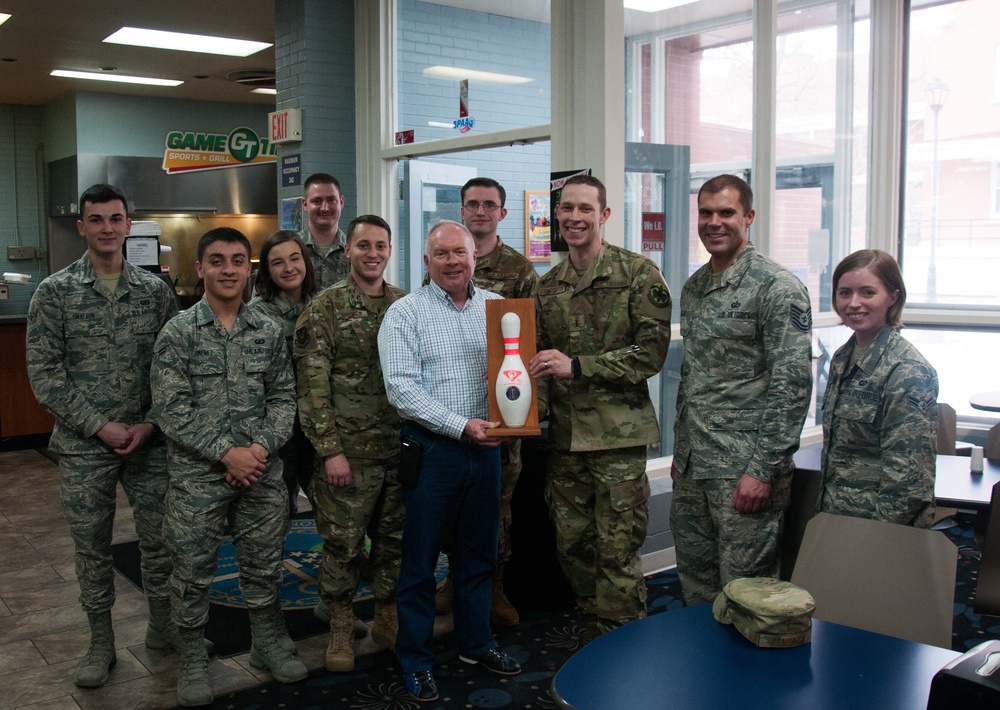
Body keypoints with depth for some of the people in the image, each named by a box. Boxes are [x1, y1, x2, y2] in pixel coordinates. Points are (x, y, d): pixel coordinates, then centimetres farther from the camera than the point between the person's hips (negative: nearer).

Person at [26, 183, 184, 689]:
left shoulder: (155, 290, 3)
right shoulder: (55, 292, -2)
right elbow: (44, 373, -5)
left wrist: (149, 423, -9)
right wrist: (100, 426, -12)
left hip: (149, 440, 1)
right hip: (84, 445, -1)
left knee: (160, 537, 9)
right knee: (92, 546, 10)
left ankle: (161, 626, 28)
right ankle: (101, 642, 25)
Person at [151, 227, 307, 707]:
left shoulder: (268, 332, 5)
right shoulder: (177, 334, -5)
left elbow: (283, 397, 6)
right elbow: (171, 409, -10)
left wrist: (262, 446, -10)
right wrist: (225, 452, -16)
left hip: (262, 471, 3)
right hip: (196, 475, -3)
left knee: (264, 564, 14)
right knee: (193, 570, 7)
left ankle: (268, 645, 33)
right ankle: (192, 659, 26)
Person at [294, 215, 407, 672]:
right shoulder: (325, 307, -5)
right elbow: (312, 384, -9)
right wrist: (330, 449, -13)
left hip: (401, 448, 4)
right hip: (349, 450, -4)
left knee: (395, 538, 13)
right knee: (343, 543, 5)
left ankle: (387, 617, 30)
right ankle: (340, 628, 22)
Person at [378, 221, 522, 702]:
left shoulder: (497, 307, 6)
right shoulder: (405, 313, -6)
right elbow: (401, 388, -14)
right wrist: (461, 426, -20)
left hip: (485, 446, 4)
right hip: (432, 449, -4)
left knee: (478, 553, 17)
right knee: (420, 559, 7)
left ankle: (475, 642, 35)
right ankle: (415, 661, 22)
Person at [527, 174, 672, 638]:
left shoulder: (639, 274, -4)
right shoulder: (547, 286, 13)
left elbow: (651, 352, -10)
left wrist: (577, 366, -17)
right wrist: (532, 406, 0)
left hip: (617, 434, -5)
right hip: (564, 435, 6)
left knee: (617, 551, -3)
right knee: (571, 544, 11)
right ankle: (596, 639, 28)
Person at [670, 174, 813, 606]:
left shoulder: (777, 287, -11)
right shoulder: (693, 287, 13)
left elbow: (793, 384, -16)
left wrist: (762, 470, -19)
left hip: (745, 469, -7)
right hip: (691, 467, 7)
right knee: (694, 579, 16)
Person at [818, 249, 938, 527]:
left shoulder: (909, 372, -19)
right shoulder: (843, 358, 6)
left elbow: (907, 478, -20)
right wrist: (826, 510, 12)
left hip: (882, 531, -7)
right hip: (836, 515, 7)